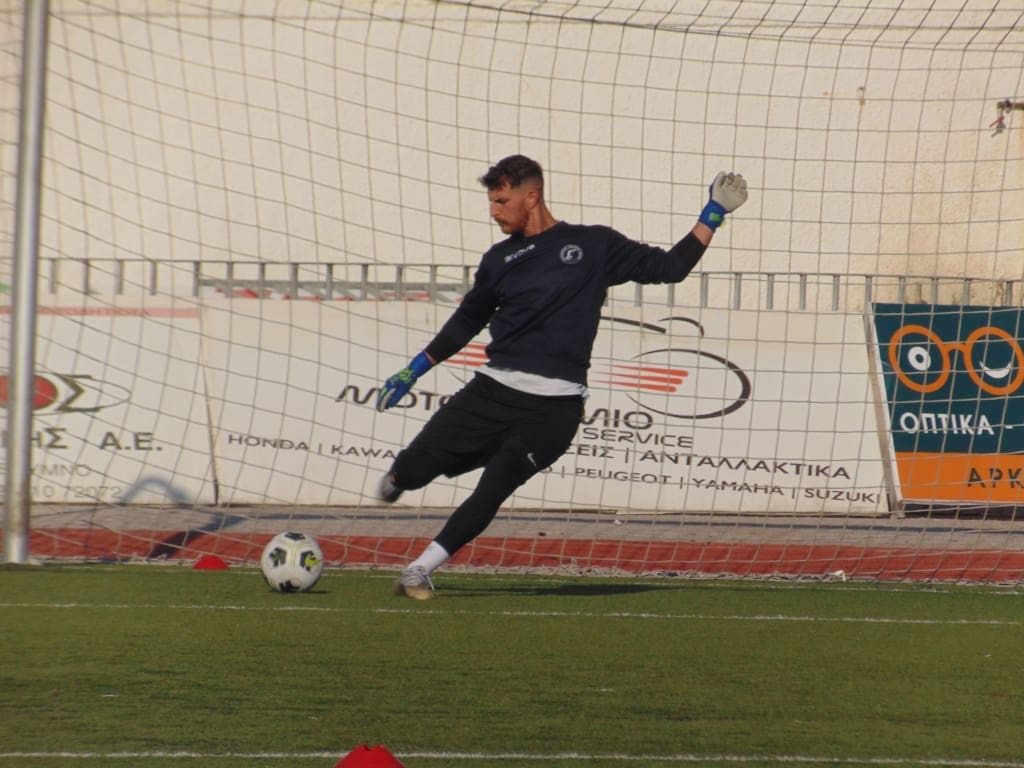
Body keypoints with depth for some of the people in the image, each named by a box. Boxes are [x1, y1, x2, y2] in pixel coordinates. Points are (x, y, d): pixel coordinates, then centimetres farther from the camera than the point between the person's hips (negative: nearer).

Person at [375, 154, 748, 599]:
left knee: (493, 491, -14)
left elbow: (671, 266, 6)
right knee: (414, 468, -2)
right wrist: (412, 372, 25)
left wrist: (714, 213, 1)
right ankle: (399, 478, 36)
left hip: (554, 408, -3)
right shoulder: (501, 259, 13)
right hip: (493, 391, 3)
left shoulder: (594, 246, 4)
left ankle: (420, 570, 2)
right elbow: (466, 323, 24)